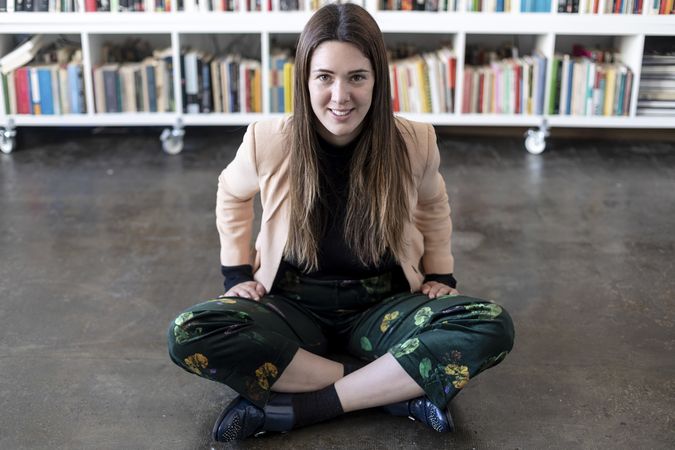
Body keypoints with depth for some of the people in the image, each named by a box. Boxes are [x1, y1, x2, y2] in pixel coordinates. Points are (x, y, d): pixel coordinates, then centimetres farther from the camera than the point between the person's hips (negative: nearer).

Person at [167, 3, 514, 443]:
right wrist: (238, 274, 2)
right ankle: (398, 389, -22)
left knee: (491, 326, -27)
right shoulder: (269, 141, -14)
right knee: (189, 335, -30)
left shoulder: (414, 143, -12)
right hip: (293, 308, 0)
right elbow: (232, 195, 10)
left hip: (380, 309, 0)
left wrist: (440, 275, 4)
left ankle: (297, 406, -24)